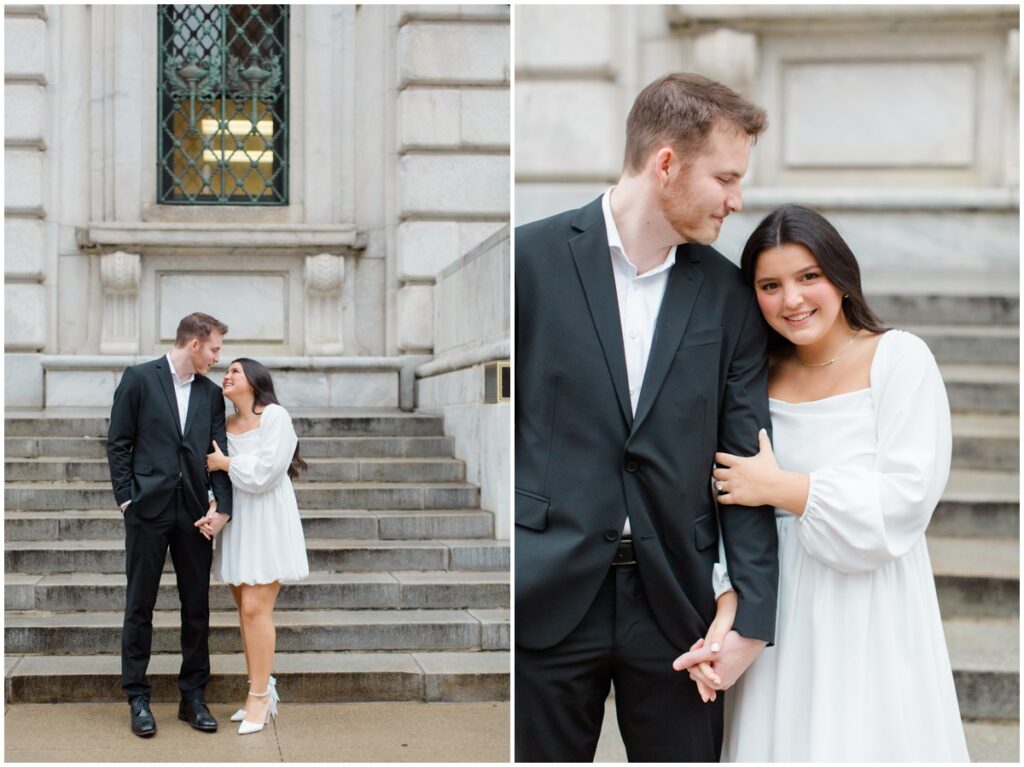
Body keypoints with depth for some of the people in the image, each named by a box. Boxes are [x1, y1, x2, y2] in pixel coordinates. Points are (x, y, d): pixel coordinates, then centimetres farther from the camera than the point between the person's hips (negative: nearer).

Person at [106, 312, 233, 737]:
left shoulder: (211, 392, 9)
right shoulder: (139, 379, -2)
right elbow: (118, 443, -2)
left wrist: (222, 506, -6)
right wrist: (127, 499, -7)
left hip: (194, 511, 4)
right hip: (148, 509, -4)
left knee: (197, 606, 7)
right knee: (139, 606, 3)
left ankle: (193, 696, 18)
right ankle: (138, 698, 12)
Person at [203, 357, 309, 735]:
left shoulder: (275, 416, -8)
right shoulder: (225, 425, 11)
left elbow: (263, 472, -16)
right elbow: (218, 477, 10)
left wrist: (224, 462, -5)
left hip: (266, 523, -6)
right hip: (236, 524, 6)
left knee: (255, 608, -10)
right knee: (247, 610, 7)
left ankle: (259, 696, -3)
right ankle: (262, 691, 15)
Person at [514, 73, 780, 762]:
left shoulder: (729, 296, 5)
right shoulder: (533, 258, -4)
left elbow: (746, 462, 3)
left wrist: (754, 618, -3)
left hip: (676, 601, 2)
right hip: (548, 596, -2)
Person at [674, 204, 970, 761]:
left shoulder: (899, 358, -6)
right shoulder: (762, 376, 7)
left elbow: (908, 497, -15)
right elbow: (736, 514, 4)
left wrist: (781, 487, -12)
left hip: (870, 610, -4)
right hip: (780, 611, 4)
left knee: (864, 739, 3)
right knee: (783, 739, 10)